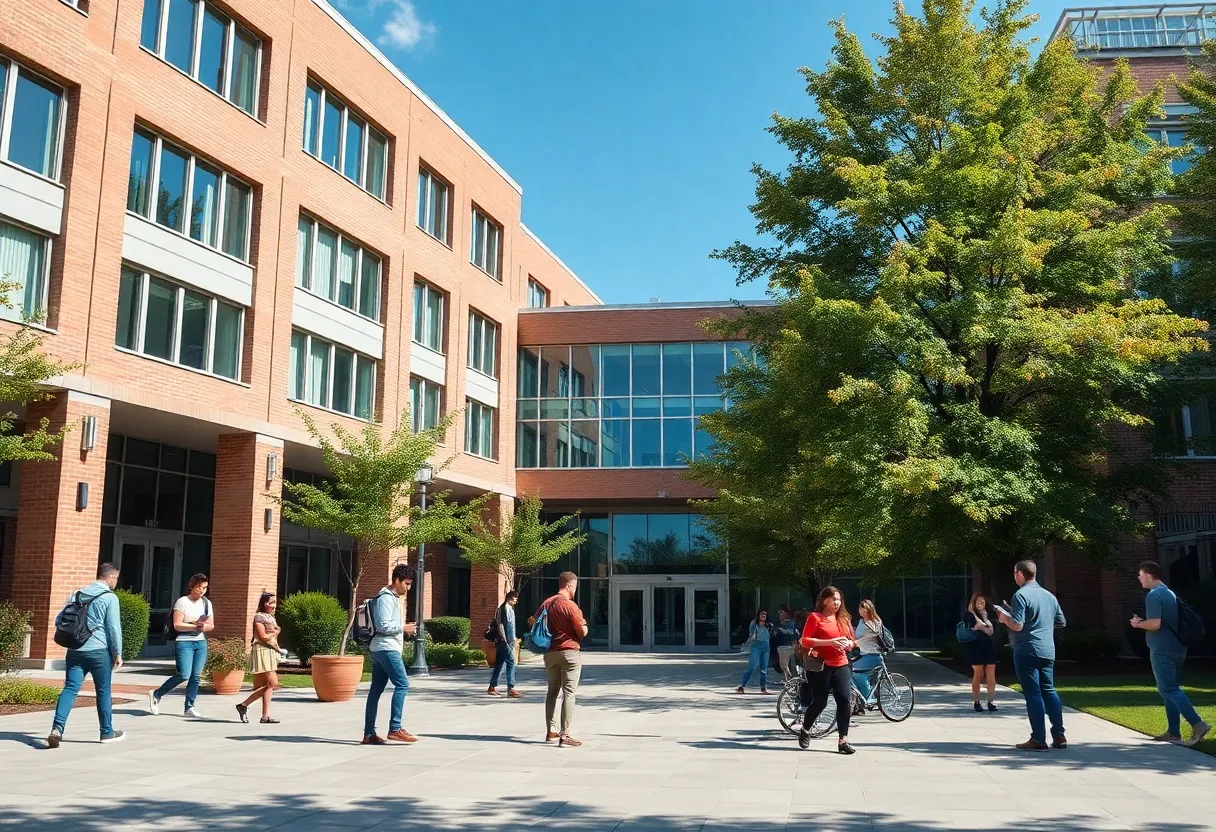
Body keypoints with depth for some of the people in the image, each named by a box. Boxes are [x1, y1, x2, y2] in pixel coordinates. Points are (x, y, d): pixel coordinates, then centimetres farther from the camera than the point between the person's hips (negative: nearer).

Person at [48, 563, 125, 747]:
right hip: (99, 651, -5)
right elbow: (114, 627, -10)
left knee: (70, 689, 1)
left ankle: (57, 728, -16)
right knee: (103, 691, 7)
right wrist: (118, 653, -3)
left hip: (75, 650, 5)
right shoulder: (110, 597, -7)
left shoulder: (76, 595, 12)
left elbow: (58, 620, 13)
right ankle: (107, 732, 17)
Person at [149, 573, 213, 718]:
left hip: (201, 642, 6)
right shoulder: (182, 602, -6)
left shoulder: (207, 603, 11)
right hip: (184, 642, -6)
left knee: (196, 676, 2)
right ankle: (156, 695, 6)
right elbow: (177, 625, -12)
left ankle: (189, 707, 9)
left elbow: (211, 625, 12)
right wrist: (195, 626, -18)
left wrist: (204, 627, -10)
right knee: (184, 674, -14)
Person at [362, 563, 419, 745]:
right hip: (386, 648, -10)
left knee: (376, 689, 7)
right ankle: (395, 729, -14)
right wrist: (403, 628, -10)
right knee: (402, 684, -12)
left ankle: (369, 734, 8)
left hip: (380, 648, 10)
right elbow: (383, 626, -19)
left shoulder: (391, 597, 21)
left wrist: (402, 631, 13)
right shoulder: (386, 598, -12)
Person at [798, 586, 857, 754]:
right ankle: (805, 731, 28)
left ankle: (843, 741, -3)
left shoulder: (843, 618, 12)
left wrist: (848, 643, -6)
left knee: (845, 700, -10)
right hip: (819, 666, -5)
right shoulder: (815, 617, -5)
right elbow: (805, 641, -12)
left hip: (841, 666, 5)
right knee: (820, 702, 1)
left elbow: (851, 641, 19)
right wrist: (830, 642, -21)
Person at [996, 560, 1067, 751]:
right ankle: (1059, 736, 15)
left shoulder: (1021, 595, -13)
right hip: (1047, 652, 7)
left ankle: (1038, 739, -1)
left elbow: (1017, 625, -19)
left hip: (1027, 651, -7)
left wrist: (1004, 617, -1)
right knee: (1049, 691, 14)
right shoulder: (1049, 595, 10)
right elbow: (1061, 622, 19)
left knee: (1033, 694, -3)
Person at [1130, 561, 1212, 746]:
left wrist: (1138, 624, -5)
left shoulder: (1153, 596, -15)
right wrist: (1144, 621, 18)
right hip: (1177, 648, 10)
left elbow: (1155, 624, -24)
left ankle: (1197, 724, -17)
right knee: (1171, 689, 13)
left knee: (1168, 689, -7)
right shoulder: (1170, 593, 16)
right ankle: (1173, 732, 15)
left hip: (1162, 650, -10)